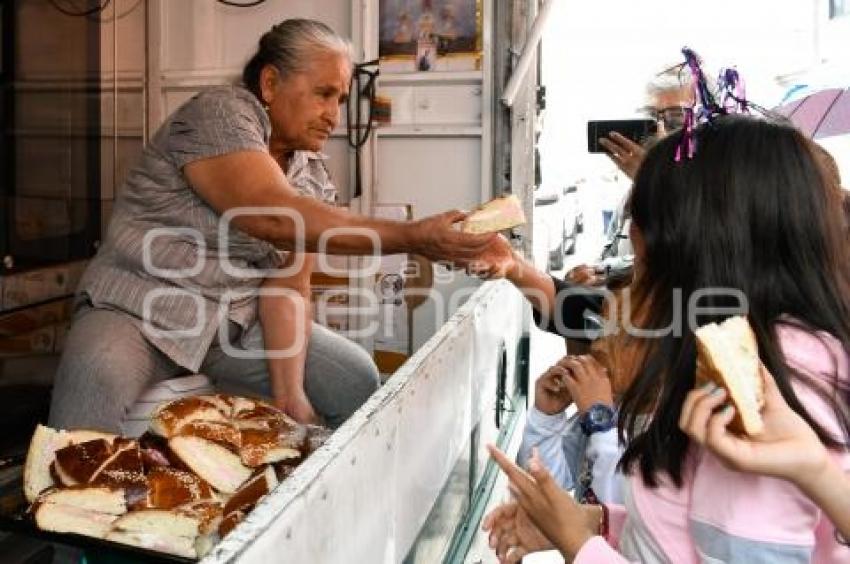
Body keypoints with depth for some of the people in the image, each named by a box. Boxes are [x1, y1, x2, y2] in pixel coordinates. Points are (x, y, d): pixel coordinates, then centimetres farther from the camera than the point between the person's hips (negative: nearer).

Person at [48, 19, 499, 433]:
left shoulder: (311, 177, 2)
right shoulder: (218, 113, -17)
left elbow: (287, 287, -6)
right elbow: (274, 217, -33)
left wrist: (288, 393, -20)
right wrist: (414, 237, -35)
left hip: (236, 321, 6)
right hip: (138, 309, -6)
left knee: (358, 381, -5)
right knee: (95, 382, -36)